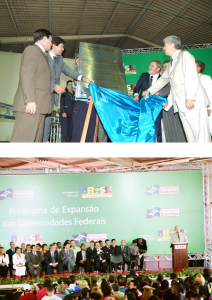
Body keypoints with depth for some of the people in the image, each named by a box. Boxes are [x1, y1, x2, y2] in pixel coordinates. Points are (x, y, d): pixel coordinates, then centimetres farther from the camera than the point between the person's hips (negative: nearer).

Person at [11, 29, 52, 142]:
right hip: (31, 105, -10)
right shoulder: (32, 49, 0)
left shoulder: (39, 53, 30)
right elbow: (27, 74, -12)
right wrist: (30, 100, -21)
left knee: (35, 140, 3)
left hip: (37, 107, 10)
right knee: (23, 140, -16)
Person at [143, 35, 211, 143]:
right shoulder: (171, 63, 26)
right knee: (191, 137, 2)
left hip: (193, 102, -8)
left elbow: (191, 76, -13)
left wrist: (190, 97, -21)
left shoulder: (185, 55, -1)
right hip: (181, 105, 9)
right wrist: (149, 91, 37)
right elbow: (163, 79, 39)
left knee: (201, 134, -13)